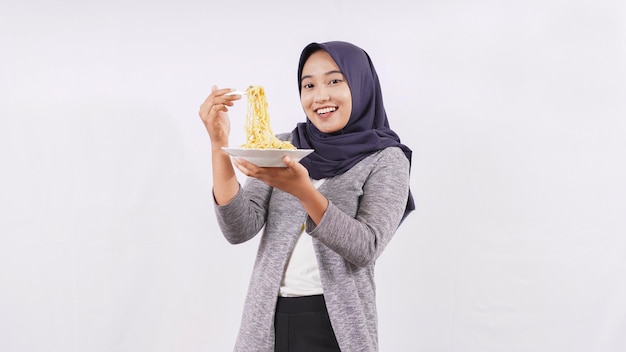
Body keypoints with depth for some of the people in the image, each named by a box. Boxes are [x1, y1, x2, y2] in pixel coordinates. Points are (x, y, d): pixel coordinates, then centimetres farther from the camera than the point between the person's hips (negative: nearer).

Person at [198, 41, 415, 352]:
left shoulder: (386, 160, -5)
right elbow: (240, 229, -7)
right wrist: (219, 143, -16)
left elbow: (366, 248, -18)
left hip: (337, 323, -2)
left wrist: (303, 190, -30)